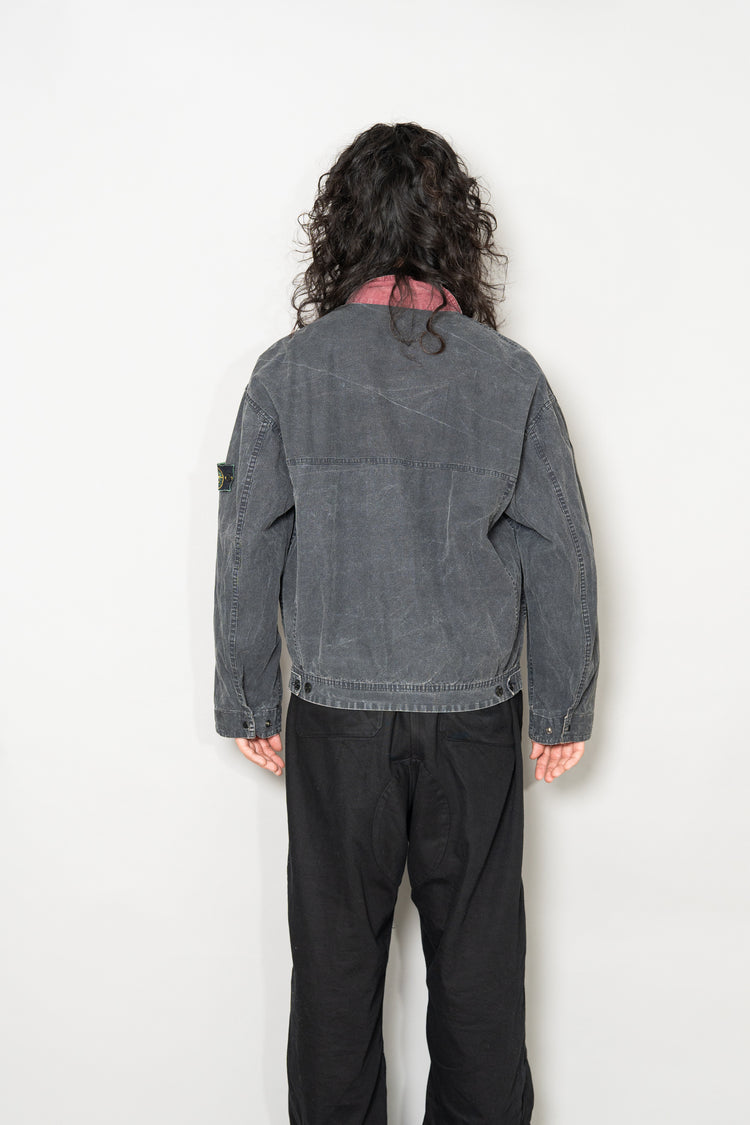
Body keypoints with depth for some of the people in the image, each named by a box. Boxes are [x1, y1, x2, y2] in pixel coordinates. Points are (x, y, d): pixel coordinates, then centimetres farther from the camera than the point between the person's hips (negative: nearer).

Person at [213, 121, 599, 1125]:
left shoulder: (290, 370, -7)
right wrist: (565, 710, 9)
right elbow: (562, 558, -2)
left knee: (336, 956, 15)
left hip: (335, 714, 0)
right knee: (478, 957, 16)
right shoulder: (511, 374, -5)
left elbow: (247, 554, -4)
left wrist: (249, 705, 7)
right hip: (477, 713, 1)